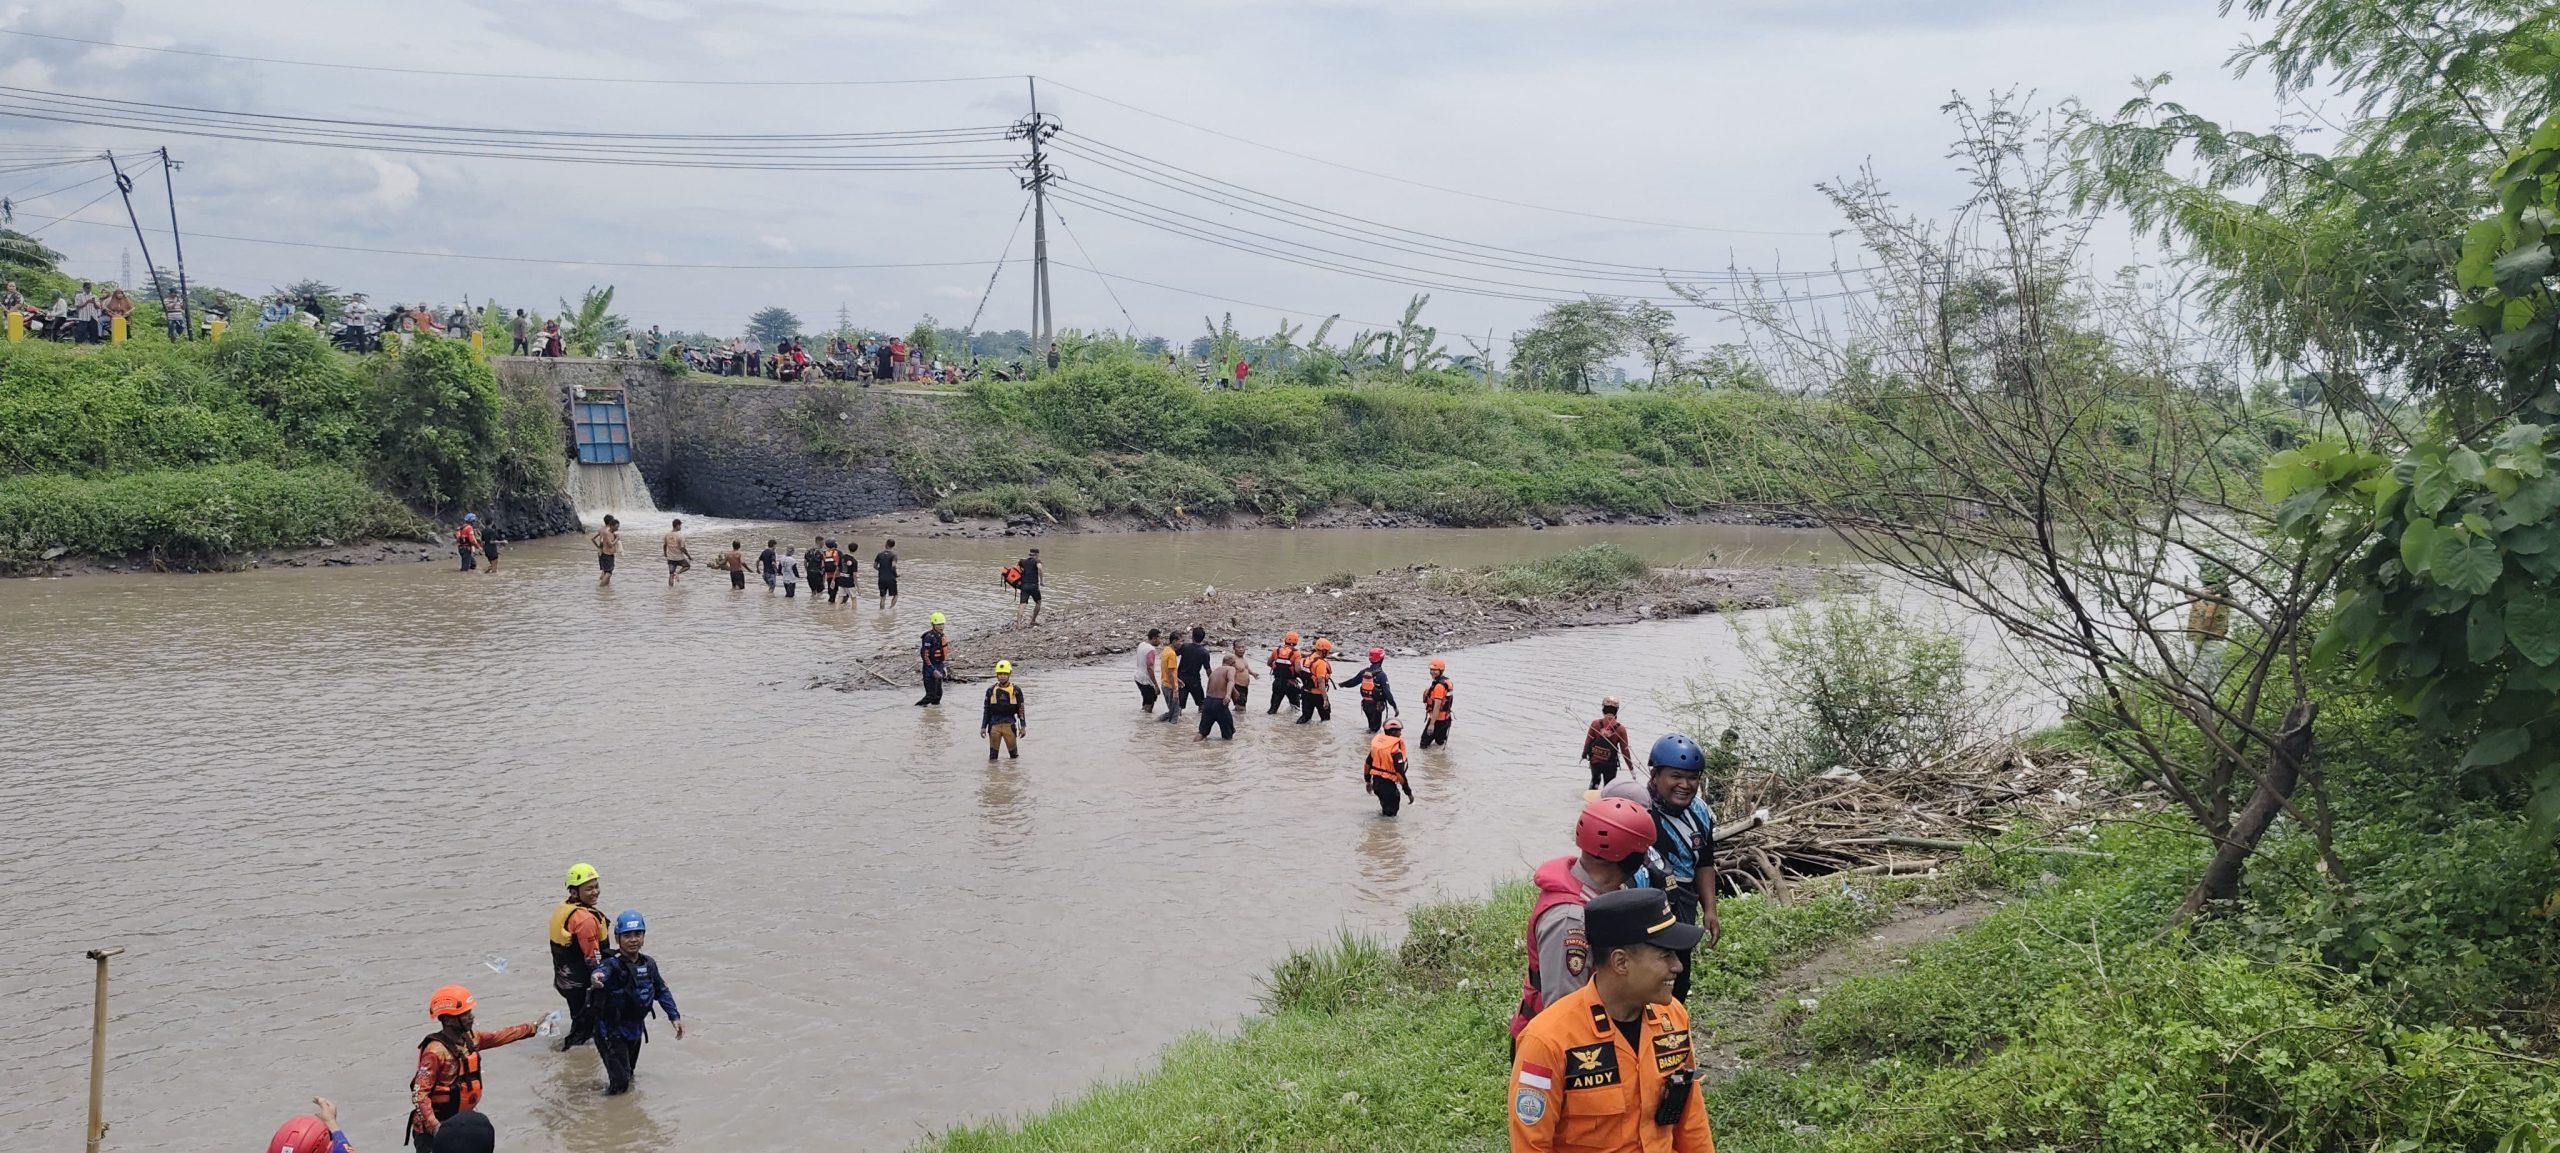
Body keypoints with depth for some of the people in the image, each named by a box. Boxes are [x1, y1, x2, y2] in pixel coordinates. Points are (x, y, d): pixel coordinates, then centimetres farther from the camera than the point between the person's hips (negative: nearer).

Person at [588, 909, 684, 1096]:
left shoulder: (649, 963, -3)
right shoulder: (613, 965, -23)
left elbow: (661, 990, 11)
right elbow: (603, 971, -47)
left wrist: (674, 1016, 6)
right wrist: (596, 978, -71)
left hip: (635, 1029, 6)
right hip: (611, 1032, -6)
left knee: (629, 1076, 24)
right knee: (620, 1083, -7)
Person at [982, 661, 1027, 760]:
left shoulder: (1015, 690, 2)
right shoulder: (991, 690, 7)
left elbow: (1021, 709, 4)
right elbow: (986, 710, 12)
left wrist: (1023, 727, 0)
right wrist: (983, 727, 8)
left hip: (1009, 725, -1)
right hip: (994, 726, 1)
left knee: (1013, 752, 4)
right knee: (993, 755, 4)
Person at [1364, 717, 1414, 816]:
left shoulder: (1377, 740, 1)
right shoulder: (1396, 749, -21)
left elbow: (1367, 763, 9)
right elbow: (1399, 773, -22)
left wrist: (1367, 781, 23)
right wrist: (1408, 792, -14)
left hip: (1376, 781, 8)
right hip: (1388, 783, -8)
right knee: (1391, 811, 7)